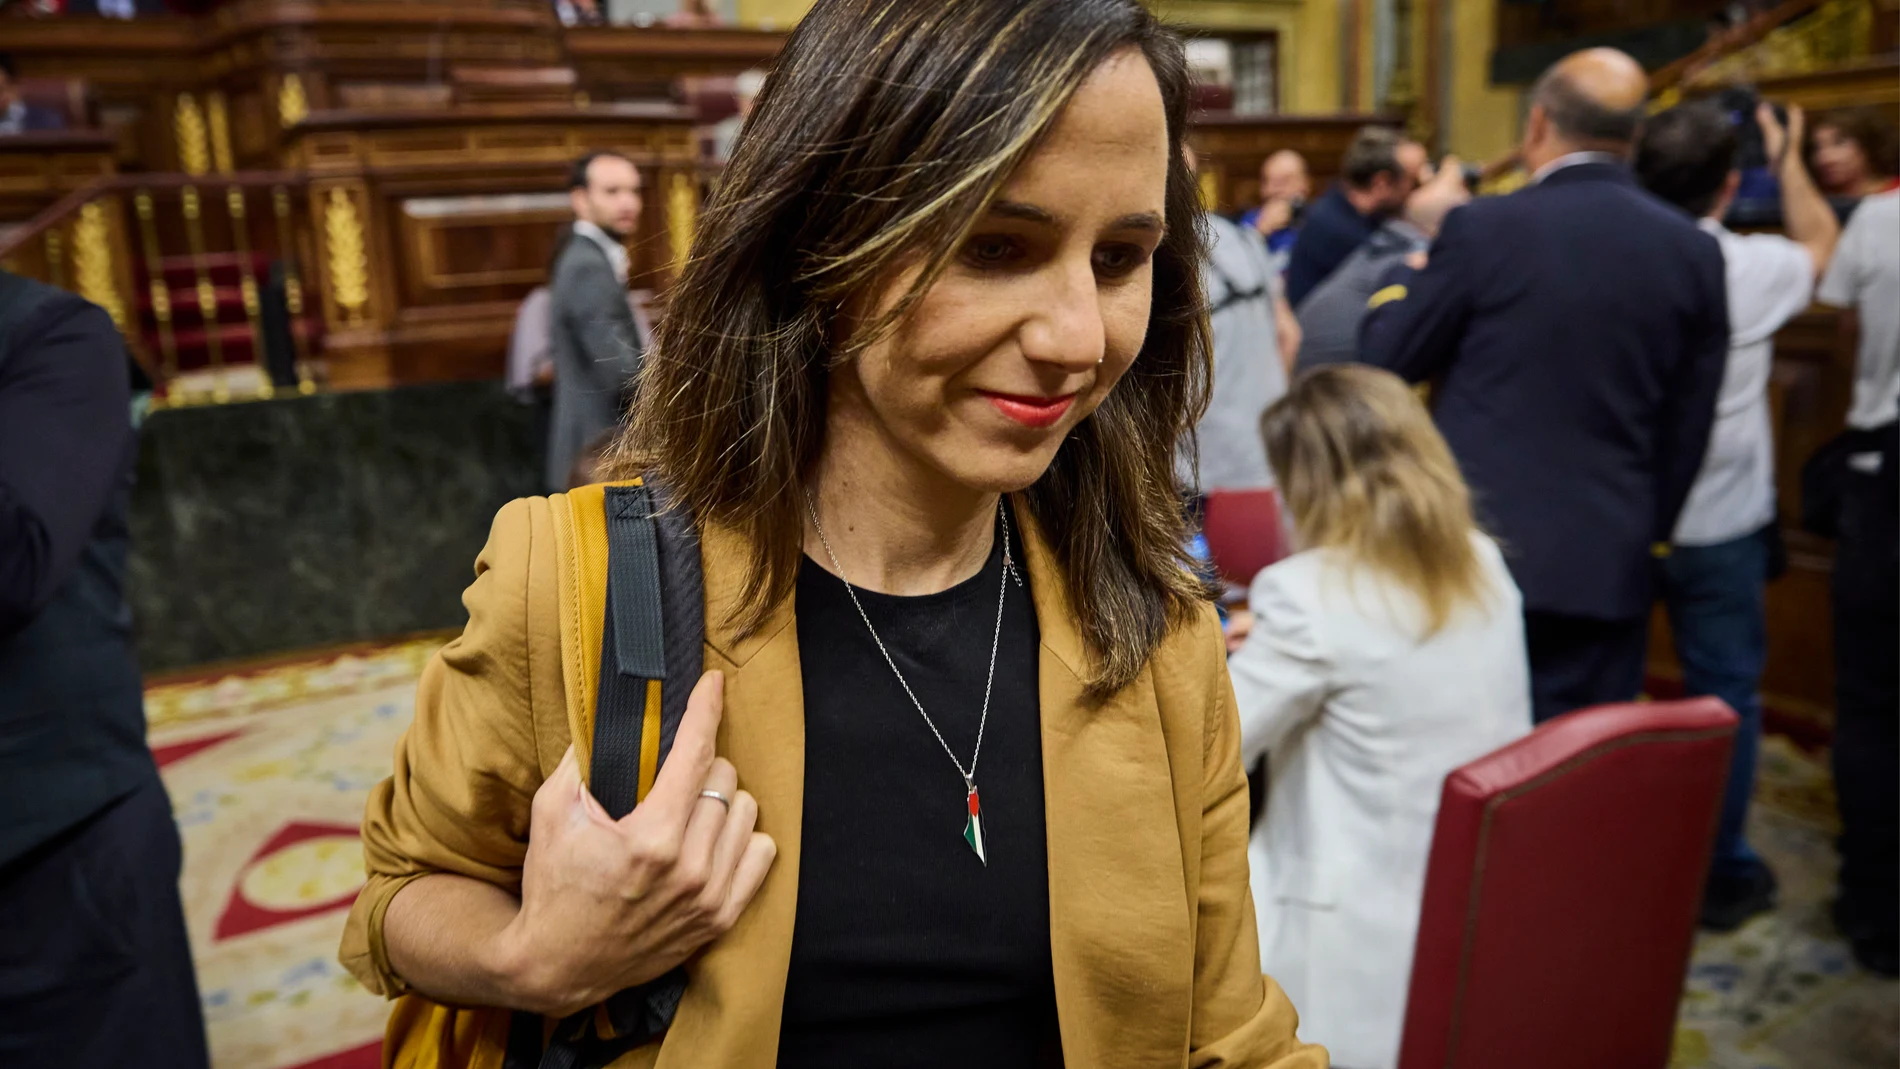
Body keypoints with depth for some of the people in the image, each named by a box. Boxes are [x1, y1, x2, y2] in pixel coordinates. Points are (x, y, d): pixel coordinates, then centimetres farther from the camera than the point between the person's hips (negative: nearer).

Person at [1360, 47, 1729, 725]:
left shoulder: (1483, 228, -10)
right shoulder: (1694, 251, 2)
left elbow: (1385, 358, -1)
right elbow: (1688, 423, 8)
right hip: (1608, 565, 3)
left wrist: (1412, 272, 18)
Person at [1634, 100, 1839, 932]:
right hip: (1718, 527, -2)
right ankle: (1720, 874, 23)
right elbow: (1823, 245, 11)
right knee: (1724, 697, 12)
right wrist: (1787, 159, 20)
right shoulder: (1754, 268, -12)